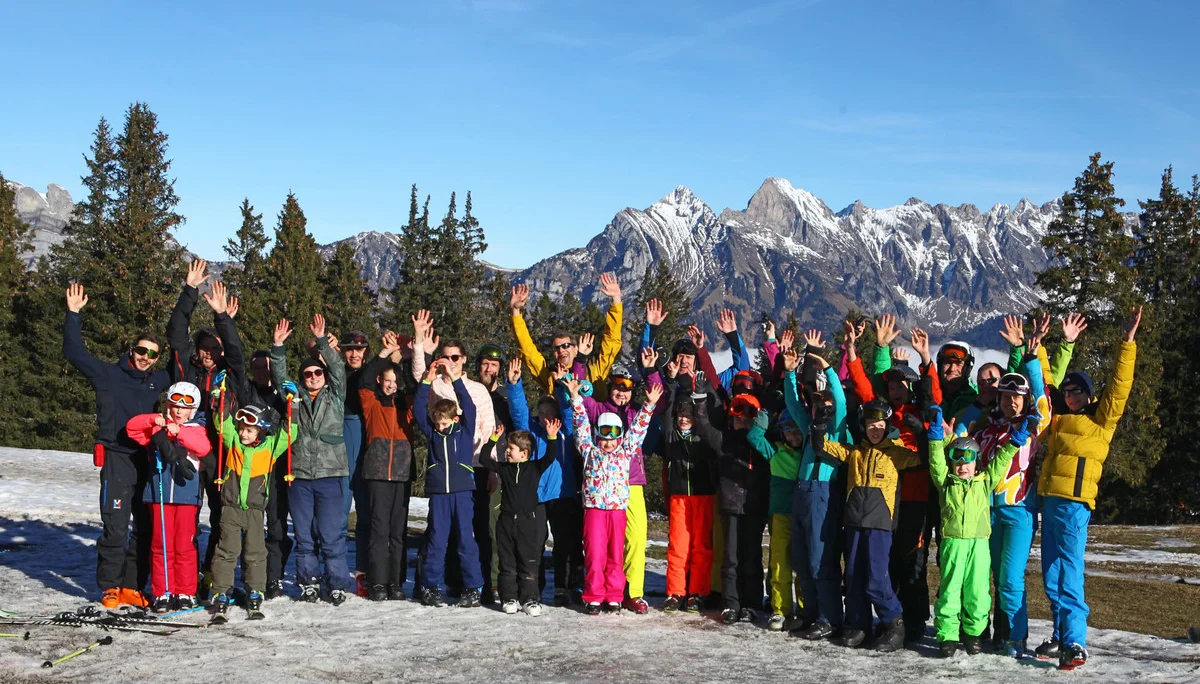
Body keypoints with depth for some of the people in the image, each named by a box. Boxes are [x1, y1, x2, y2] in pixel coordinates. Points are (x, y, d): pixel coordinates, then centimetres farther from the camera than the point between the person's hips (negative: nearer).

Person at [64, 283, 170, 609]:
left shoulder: (161, 381, 12)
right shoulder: (109, 374, 3)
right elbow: (74, 352, 2)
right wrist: (73, 315, -3)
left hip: (149, 460, 4)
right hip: (117, 458, -4)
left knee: (146, 527, 5)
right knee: (115, 527, -6)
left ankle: (132, 586, 14)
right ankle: (110, 587, 5)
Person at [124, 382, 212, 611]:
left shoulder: (195, 429, 8)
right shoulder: (157, 428, 12)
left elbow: (204, 447, -12)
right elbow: (132, 427, 1)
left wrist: (180, 431, -24)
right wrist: (153, 420, -15)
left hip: (187, 495, -1)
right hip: (160, 494, 1)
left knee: (184, 546, 1)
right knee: (161, 546, 3)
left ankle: (185, 593, 9)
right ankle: (162, 593, 10)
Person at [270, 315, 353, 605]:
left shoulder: (335, 397, 8)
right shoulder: (294, 398, 12)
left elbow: (338, 368, -4)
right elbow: (279, 376, 2)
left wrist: (321, 341, -11)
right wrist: (278, 347, -10)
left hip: (329, 474, -2)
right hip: (299, 475, 2)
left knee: (331, 534, -4)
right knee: (303, 534, 7)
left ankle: (337, 584, 4)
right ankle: (308, 582, 18)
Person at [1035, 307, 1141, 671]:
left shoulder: (1101, 419, 4)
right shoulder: (1059, 418, 19)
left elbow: (1119, 385, -5)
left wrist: (1128, 343, -7)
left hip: (1074, 502, -7)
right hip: (1049, 499, 7)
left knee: (1068, 571, -14)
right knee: (1051, 573, 8)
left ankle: (1075, 643, -16)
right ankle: (1061, 635, 15)